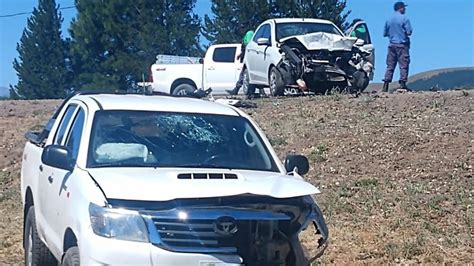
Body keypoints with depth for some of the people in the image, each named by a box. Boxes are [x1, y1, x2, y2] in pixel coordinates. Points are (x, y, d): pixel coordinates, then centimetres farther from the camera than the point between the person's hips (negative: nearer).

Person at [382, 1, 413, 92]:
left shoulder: (389, 20, 9)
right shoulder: (404, 19, -7)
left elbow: (385, 34, 12)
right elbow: (409, 32, -12)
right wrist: (404, 33, 9)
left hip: (392, 45, 5)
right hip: (402, 45, -5)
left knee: (390, 66, 6)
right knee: (403, 65, -2)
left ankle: (385, 86, 1)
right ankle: (402, 85, -6)